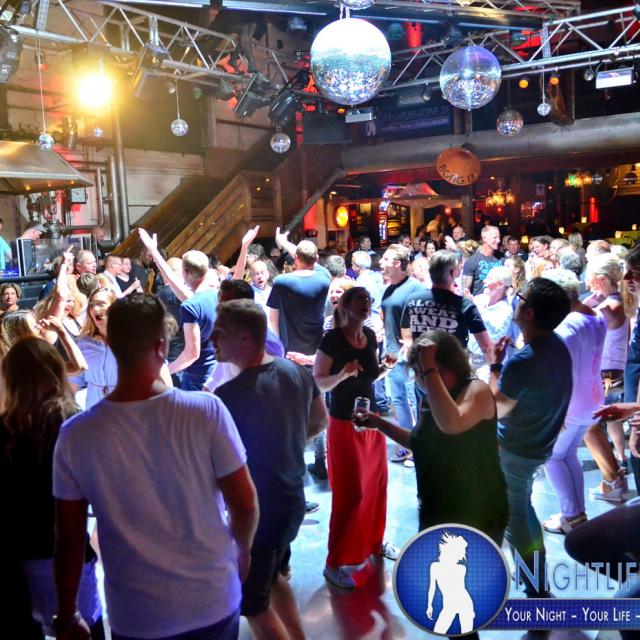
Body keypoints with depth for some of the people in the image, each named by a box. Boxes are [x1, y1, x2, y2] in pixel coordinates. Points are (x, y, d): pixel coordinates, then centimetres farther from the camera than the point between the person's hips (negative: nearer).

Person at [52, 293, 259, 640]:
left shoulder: (75, 435, -15)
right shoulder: (207, 410, -19)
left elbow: (69, 540, -7)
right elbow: (245, 504, -11)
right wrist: (243, 549, 10)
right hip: (214, 603, 0)